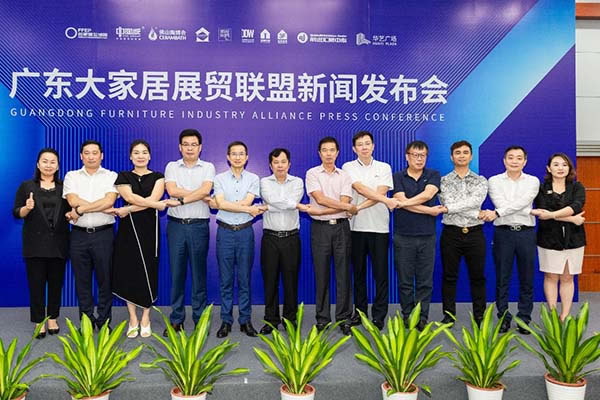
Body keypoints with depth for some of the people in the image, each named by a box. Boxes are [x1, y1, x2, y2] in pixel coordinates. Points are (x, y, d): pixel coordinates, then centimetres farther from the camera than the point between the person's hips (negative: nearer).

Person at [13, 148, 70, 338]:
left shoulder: (64, 187, 8)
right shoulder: (26, 186, 3)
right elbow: (16, 213, 0)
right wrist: (27, 208, -20)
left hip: (58, 243, 2)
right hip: (35, 243, -2)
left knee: (56, 282, 8)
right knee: (36, 283, 2)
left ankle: (52, 318, 21)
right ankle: (39, 322, 12)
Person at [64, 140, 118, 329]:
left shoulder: (111, 176, 4)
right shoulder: (71, 176, 9)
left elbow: (109, 201, -13)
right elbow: (73, 200, -8)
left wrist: (80, 210, -12)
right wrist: (104, 208, -13)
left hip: (103, 234, -2)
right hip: (79, 234, 2)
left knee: (105, 279, 4)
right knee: (82, 280, 8)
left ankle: (104, 321, 16)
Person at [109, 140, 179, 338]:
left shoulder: (158, 177, 6)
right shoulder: (123, 177, 7)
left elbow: (152, 199, -10)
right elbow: (130, 197, -11)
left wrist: (126, 210, -15)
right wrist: (161, 204, -18)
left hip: (149, 229, 0)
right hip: (128, 229, 1)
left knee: (148, 272, 2)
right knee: (129, 272, 3)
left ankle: (145, 318, 15)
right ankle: (133, 319, 15)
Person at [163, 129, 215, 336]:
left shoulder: (208, 167, 7)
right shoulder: (172, 166, 9)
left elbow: (205, 190, -11)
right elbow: (172, 190, -8)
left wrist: (182, 199, -12)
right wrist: (200, 195, -9)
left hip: (199, 226, -1)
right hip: (176, 225, 1)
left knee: (199, 272, 4)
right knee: (176, 272, 5)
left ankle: (200, 318, 14)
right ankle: (176, 319, 15)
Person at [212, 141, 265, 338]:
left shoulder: (253, 179, 4)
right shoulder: (219, 178, 3)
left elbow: (242, 203, -9)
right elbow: (221, 204, -11)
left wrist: (226, 204, -9)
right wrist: (248, 209, -15)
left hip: (245, 232, 0)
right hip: (225, 232, 0)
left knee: (245, 278, 6)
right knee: (225, 279, 5)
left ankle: (245, 320, 15)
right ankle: (226, 321, 15)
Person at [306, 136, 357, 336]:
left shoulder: (345, 176, 7)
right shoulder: (312, 174, 2)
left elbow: (344, 202, -5)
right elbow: (320, 199, -11)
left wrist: (321, 211, -14)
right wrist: (349, 207, -10)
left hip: (341, 227, 1)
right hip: (320, 228, -1)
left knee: (343, 273, 3)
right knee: (321, 274, 4)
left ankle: (344, 318, 12)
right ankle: (322, 317, 15)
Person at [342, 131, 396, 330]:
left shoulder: (384, 168, 7)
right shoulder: (348, 167, 4)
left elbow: (380, 193, -6)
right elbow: (360, 189, -11)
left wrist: (358, 207, -16)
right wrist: (386, 200, -19)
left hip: (379, 226, 0)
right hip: (356, 226, 0)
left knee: (380, 273, 1)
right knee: (359, 272, 10)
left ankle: (379, 316, 10)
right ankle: (360, 311, 22)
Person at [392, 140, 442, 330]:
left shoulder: (433, 175, 7)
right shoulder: (398, 177, 4)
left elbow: (427, 194, -12)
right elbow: (401, 201, -11)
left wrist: (404, 203, -13)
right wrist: (430, 211, -10)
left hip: (427, 236, 1)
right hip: (403, 236, -1)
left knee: (425, 281, 6)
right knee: (405, 281, 6)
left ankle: (422, 318, 14)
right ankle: (407, 317, 17)